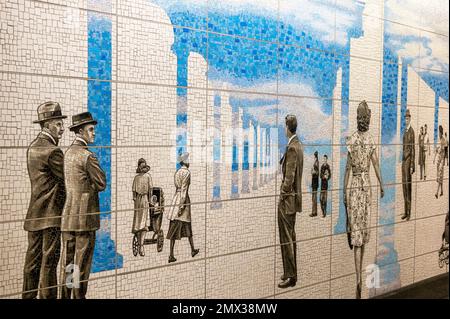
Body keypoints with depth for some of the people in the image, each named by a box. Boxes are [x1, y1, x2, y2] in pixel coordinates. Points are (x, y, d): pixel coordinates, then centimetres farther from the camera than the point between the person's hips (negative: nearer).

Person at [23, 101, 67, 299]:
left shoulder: (33, 147, 13)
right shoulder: (52, 151, -15)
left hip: (34, 214, 9)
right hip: (51, 215, -8)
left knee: (33, 259, 14)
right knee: (49, 260, -1)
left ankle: (28, 295, 22)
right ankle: (47, 296, 5)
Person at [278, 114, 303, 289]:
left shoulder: (291, 148, -19)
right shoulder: (298, 145, 10)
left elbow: (289, 178, -21)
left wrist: (283, 196, -12)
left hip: (288, 199, -10)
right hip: (294, 197, 10)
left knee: (286, 239, -3)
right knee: (291, 237, 16)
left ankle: (290, 276, 3)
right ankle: (291, 272, 25)